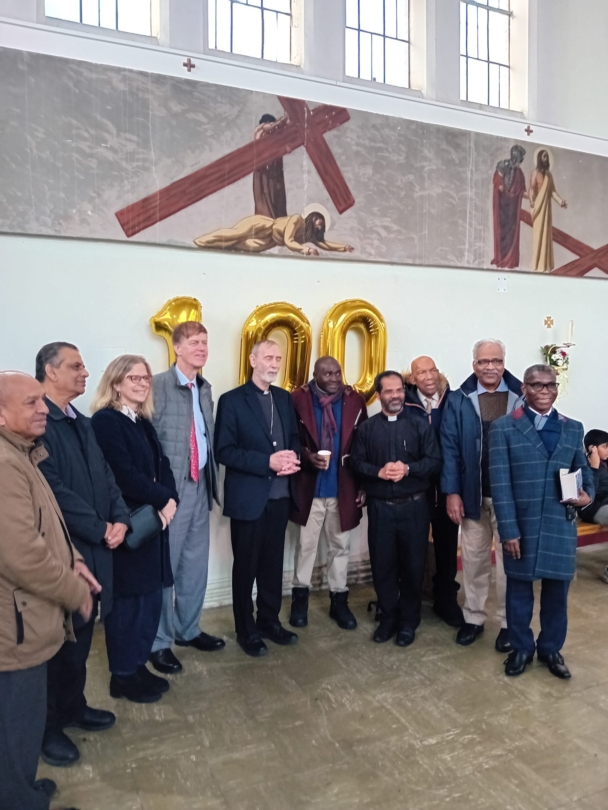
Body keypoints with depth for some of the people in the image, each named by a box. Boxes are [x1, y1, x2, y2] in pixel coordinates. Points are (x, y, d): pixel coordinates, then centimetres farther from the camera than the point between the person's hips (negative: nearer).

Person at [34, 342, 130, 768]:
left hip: (93, 546, 8)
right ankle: (49, 724, 26)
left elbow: (105, 476, 11)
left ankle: (73, 705, 37)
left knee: (81, 633, 19)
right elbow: (53, 490, -22)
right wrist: (100, 529, -16)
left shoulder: (82, 423, 11)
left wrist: (120, 519, -4)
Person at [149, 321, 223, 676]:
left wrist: (212, 481, 7)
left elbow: (208, 439, 12)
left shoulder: (205, 388, 11)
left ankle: (188, 629, 33)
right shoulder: (158, 385, -11)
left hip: (200, 486, 7)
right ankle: (159, 641, 21)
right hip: (171, 488, -7)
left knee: (196, 564, 16)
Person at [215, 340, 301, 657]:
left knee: (273, 563, 17)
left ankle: (270, 621, 33)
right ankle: (246, 630, 24)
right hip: (248, 496, -5)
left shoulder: (284, 398, 10)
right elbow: (224, 451, -14)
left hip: (280, 494, 5)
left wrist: (292, 456, -8)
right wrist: (267, 462, -22)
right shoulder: (232, 400, -8)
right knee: (246, 566, 9)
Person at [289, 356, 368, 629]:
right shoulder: (298, 400, -7)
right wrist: (306, 456, -20)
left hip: (344, 487, 2)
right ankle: (300, 597, 30)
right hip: (310, 486, -2)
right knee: (306, 544, 12)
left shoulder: (355, 401, -1)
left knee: (340, 545, 14)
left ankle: (339, 600, 28)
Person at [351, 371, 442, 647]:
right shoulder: (366, 428, 5)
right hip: (380, 507, 1)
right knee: (382, 564, 8)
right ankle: (388, 617, 26)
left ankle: (408, 621, 24)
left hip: (414, 506, -1)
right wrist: (379, 472, -18)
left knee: (413, 565, 8)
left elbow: (435, 461, -4)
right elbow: (357, 462, 0)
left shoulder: (420, 425, 2)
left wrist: (408, 469, -19)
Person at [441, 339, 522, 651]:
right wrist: (451, 492, -8)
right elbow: (450, 448, -3)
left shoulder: (523, 397, -3)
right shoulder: (458, 400, -1)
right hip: (472, 494, 1)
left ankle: (508, 623, 27)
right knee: (473, 558, 13)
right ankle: (473, 618, 29)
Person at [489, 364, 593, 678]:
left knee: (557, 591, 14)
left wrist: (587, 493, -7)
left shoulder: (573, 428, 8)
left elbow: (583, 469, 17)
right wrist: (508, 530, -14)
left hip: (561, 525, 3)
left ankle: (551, 648, 35)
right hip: (522, 524, -3)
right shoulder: (504, 427, -5)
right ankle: (521, 648, 32)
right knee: (519, 591, 12)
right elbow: (500, 483, -9)